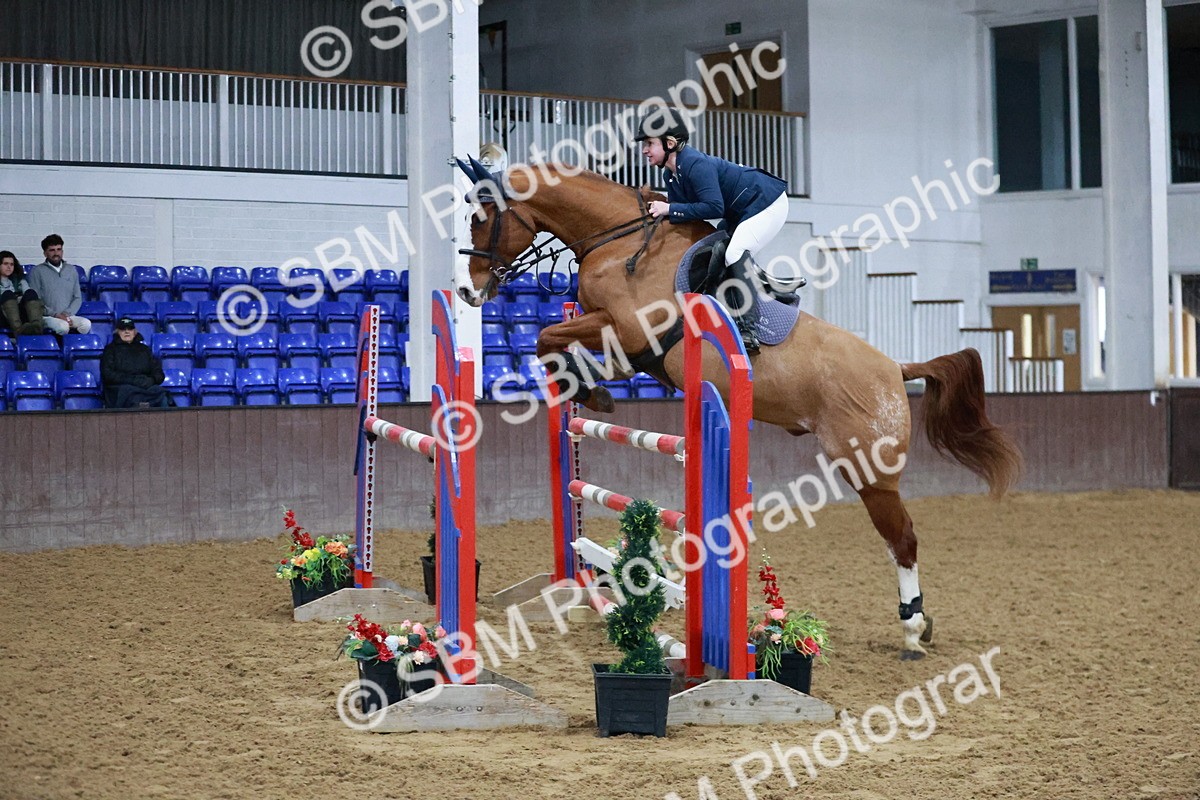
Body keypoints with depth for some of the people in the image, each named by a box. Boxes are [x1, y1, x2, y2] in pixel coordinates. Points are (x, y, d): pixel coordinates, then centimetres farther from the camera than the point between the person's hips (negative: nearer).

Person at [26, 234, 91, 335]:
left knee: (86, 324, -29)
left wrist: (67, 313, -5)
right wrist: (55, 314, -13)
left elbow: (78, 298, 15)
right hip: (47, 317, -4)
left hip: (68, 316, 4)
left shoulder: (72, 270, 18)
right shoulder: (37, 271, 4)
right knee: (62, 326, -37)